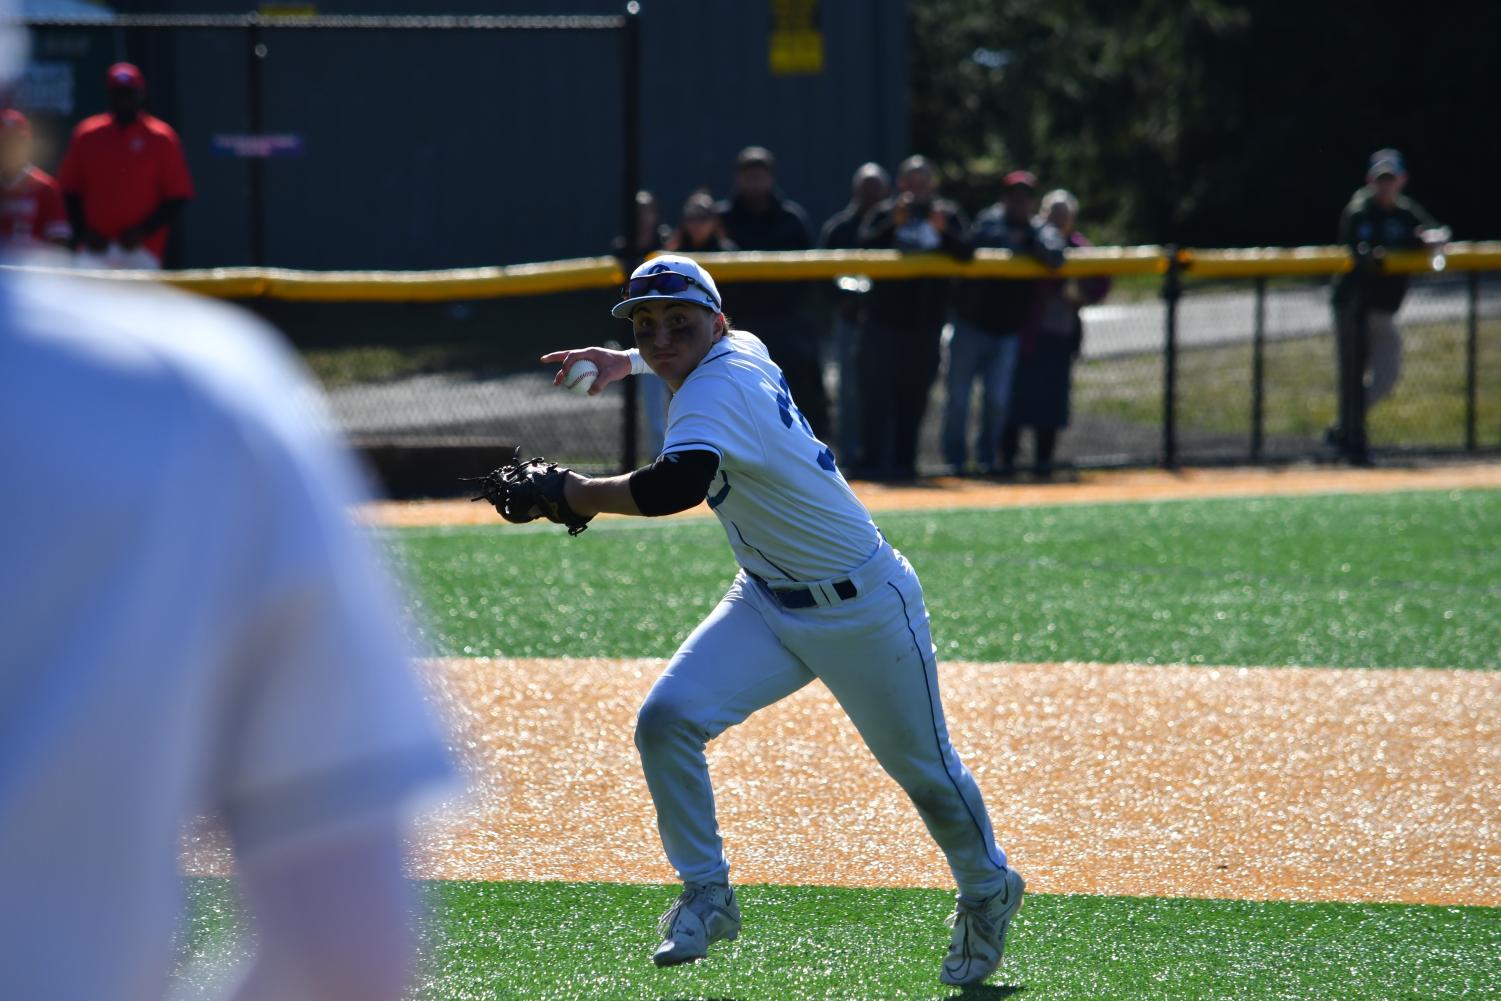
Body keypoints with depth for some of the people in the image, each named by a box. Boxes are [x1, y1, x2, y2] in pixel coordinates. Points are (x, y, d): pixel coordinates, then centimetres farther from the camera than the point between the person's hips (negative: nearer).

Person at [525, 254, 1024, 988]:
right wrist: (625, 364, 24)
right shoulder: (740, 349, -3)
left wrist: (580, 496, -36)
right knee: (667, 719, -14)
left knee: (924, 769, 11)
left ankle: (987, 892, 38)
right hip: (768, 605, 8)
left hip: (863, 610, -8)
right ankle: (707, 895, -2)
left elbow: (677, 486, -47)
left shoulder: (716, 390, -28)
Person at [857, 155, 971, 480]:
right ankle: (872, 461, -7)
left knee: (914, 394, 7)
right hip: (885, 317, -2)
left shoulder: (948, 215, 8)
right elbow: (865, 245, -13)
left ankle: (903, 461, 13)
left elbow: (965, 253, -6)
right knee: (877, 392, -8)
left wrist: (943, 230, -23)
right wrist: (894, 223, -27)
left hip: (927, 322, 2)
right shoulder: (885, 213, 3)